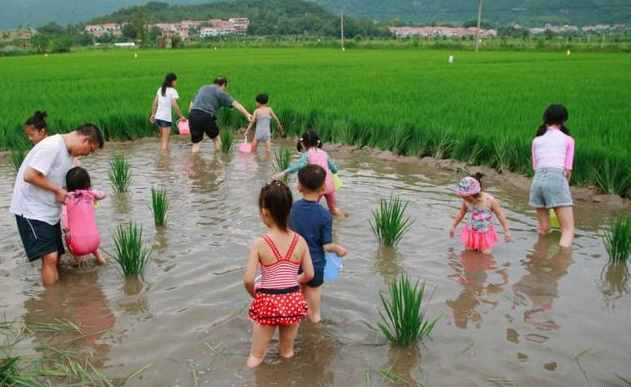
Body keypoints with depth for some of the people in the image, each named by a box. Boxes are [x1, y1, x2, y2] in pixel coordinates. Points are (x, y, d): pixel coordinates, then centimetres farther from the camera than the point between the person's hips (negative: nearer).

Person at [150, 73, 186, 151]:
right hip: (166, 118, -7)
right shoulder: (172, 91, -8)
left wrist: (153, 114, 19)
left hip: (158, 117, 7)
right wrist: (181, 116, -10)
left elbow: (155, 103, 12)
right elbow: (174, 105, -16)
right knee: (165, 140, -5)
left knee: (162, 138, 20)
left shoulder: (160, 89, 12)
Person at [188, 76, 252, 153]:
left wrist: (191, 118, 27)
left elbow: (191, 104, 24)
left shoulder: (202, 88, 25)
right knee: (216, 138, 19)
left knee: (195, 142, 11)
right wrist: (247, 114, -9)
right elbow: (235, 104, -3)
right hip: (206, 116, -5)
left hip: (193, 115, 5)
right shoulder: (220, 92, 6)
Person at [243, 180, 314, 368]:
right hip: (292, 301, 3)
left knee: (256, 357, 17)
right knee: (287, 353, 27)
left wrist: (254, 294, 5)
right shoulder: (300, 241, -7)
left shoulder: (260, 243, -16)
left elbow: (248, 280, -16)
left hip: (267, 302, -3)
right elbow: (309, 274, -1)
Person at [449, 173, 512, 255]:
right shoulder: (466, 201, -11)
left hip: (486, 234, -3)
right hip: (471, 233, 3)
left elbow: (500, 215, -10)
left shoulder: (489, 200, -21)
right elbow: (461, 214, 9)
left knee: (486, 254, -4)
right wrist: (453, 226, 18)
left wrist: (507, 231, -8)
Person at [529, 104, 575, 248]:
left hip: (538, 180, 4)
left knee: (543, 230, 16)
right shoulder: (568, 139, 12)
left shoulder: (536, 140, 20)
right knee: (568, 230, -4)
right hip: (557, 178, -4)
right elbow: (568, 170, 8)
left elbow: (535, 167, 16)